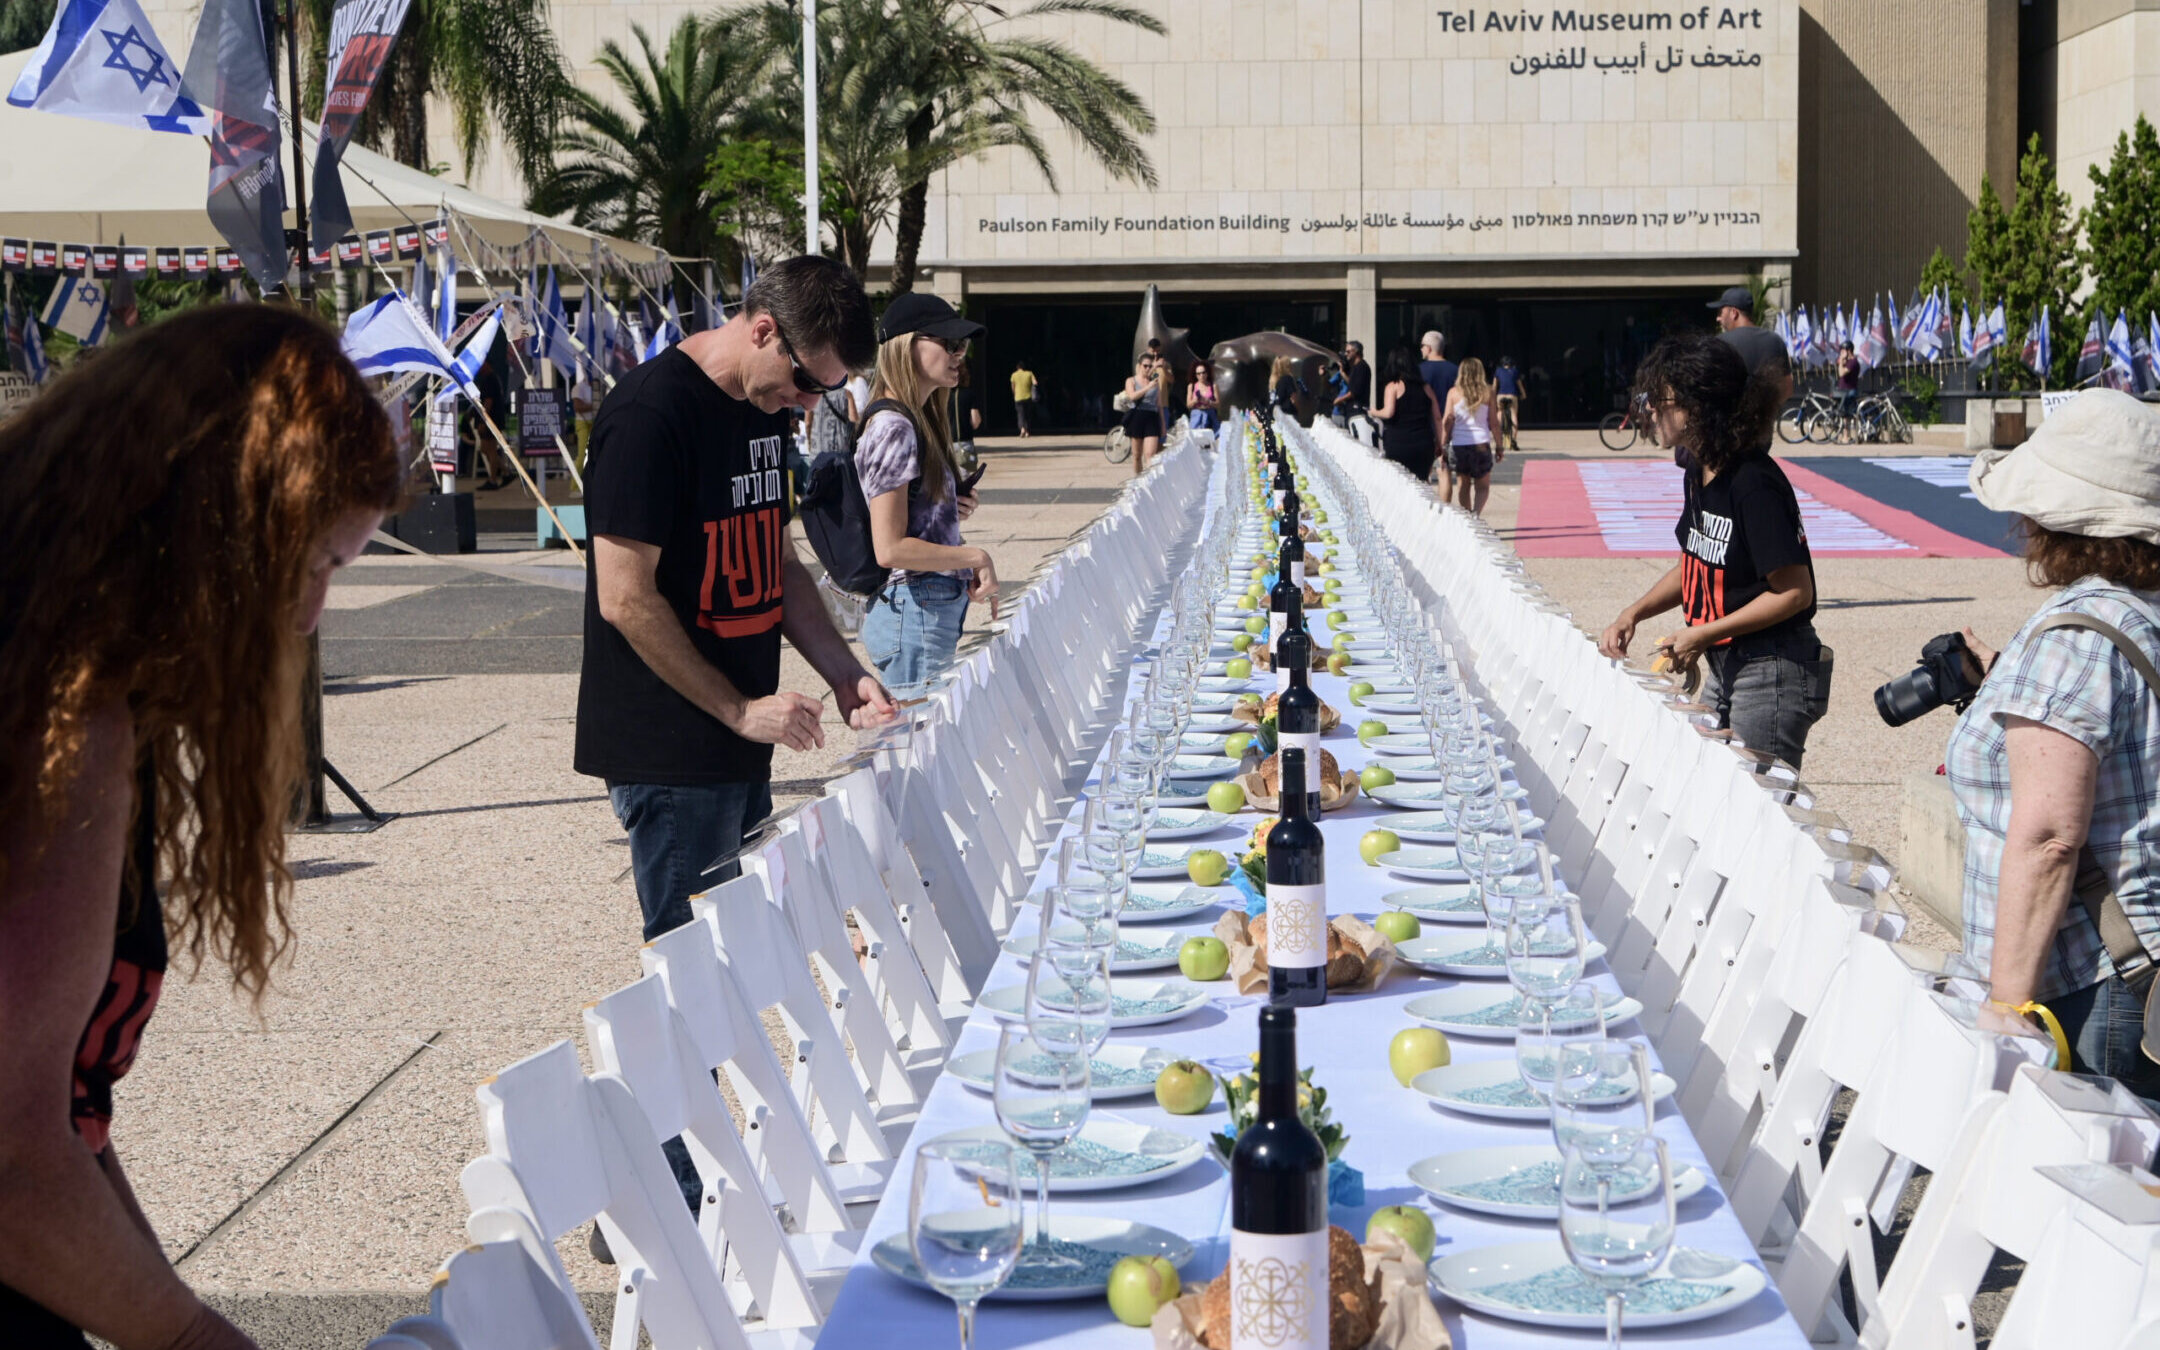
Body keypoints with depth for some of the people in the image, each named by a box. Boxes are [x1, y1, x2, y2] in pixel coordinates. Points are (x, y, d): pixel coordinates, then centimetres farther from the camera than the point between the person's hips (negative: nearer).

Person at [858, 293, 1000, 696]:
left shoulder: (923, 421, 14)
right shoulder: (893, 428, -16)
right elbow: (890, 549, -21)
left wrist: (956, 509, 6)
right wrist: (976, 558, -13)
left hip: (937, 608, 10)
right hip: (915, 613, -10)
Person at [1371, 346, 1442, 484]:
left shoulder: (1393, 386, -4)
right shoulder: (1426, 388, 10)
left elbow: (1388, 413, -17)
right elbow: (1437, 417, 10)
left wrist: (1375, 413, 4)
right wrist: (1439, 443, 15)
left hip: (1397, 445, -4)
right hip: (1424, 445, 4)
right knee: (1422, 482, 6)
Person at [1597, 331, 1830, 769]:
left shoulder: (1754, 483, -22)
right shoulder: (1699, 471, 6)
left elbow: (1795, 592, -21)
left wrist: (1703, 635, -19)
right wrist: (1634, 613, 3)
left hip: (1774, 673, -9)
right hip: (1723, 667, 9)